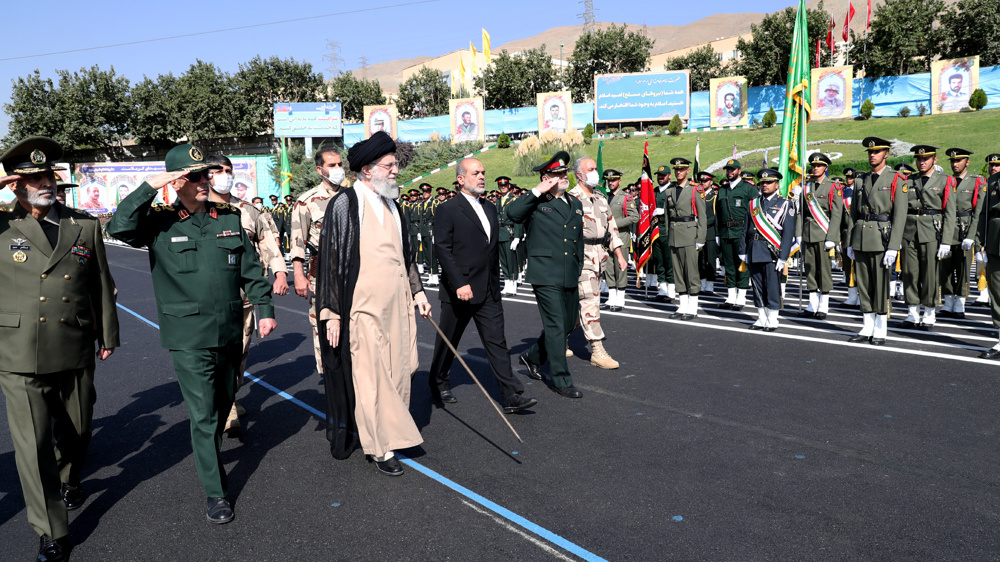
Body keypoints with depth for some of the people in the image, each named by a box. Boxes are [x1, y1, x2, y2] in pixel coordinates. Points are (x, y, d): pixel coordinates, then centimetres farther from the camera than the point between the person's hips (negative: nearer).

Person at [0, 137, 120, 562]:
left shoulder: (85, 225, 5)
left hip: (76, 354, 3)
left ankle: (69, 478, 50)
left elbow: (101, 286, 10)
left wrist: (107, 336, 14)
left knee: (76, 431, 18)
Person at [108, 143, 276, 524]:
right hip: (189, 338, -4)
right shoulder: (160, 223, -3)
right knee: (203, 414, -2)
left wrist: (264, 308, 7)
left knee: (224, 403, 20)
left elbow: (250, 268, 10)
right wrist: (150, 187, -21)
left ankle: (209, 455, 47)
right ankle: (215, 492, 10)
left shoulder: (229, 217, 7)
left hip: (230, 332, 4)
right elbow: (119, 227, -20)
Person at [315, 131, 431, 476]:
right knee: (370, 376, -1)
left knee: (398, 372, 10)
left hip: (397, 305, 7)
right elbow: (330, 259, -9)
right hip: (364, 308, -7)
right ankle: (379, 448, 10)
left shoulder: (391, 204, 12)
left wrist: (418, 292, 19)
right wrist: (331, 313, -12)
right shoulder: (345, 204, -9)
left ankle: (388, 432, 27)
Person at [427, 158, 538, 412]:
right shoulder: (447, 210, -8)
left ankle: (511, 396, 1)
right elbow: (443, 249, -14)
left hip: (489, 291, 5)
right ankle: (438, 384, 32)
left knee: (497, 342, 1)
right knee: (448, 342, 11)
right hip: (459, 291, -5)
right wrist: (459, 284, -21)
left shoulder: (490, 208, 14)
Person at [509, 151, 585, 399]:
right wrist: (537, 191, -19)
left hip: (570, 278, 7)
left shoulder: (575, 204, 16)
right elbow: (513, 213, -26)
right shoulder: (536, 203, -4)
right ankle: (561, 380, 7)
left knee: (568, 325, 15)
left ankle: (532, 356, 37)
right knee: (556, 327, -5)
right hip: (546, 277, -7)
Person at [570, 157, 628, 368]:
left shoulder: (601, 198, 15)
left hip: (598, 257, 7)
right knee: (590, 302, -9)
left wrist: (619, 255, 13)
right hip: (581, 257, -7)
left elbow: (611, 227, 18)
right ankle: (598, 351, -6)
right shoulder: (571, 199, -9)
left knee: (577, 303, 14)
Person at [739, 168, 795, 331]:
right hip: (754, 253, 5)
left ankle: (772, 321, 7)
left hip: (771, 252, -4)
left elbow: (788, 232, -6)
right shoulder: (753, 204, 14)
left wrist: (783, 257, -13)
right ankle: (761, 319, 18)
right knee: (758, 287, 9)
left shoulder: (784, 204, 1)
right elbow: (745, 229, 16)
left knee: (772, 287, -2)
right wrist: (743, 252, 10)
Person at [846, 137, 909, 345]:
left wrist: (893, 247, -14)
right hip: (861, 239, 5)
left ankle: (880, 331, 9)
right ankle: (867, 328, 17)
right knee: (863, 284, 8)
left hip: (882, 237, -5)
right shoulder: (861, 181, 13)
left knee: (881, 285, -1)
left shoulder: (896, 181, -2)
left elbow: (900, 215, -8)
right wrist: (850, 242, 10)